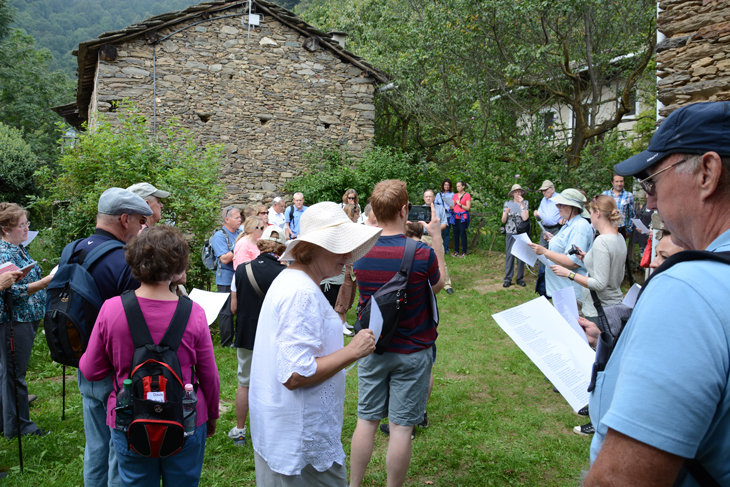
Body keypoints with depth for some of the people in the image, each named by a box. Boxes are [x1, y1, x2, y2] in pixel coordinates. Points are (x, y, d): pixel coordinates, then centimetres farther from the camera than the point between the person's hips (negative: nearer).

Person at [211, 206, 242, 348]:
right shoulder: (219, 236, -11)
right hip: (226, 279, -7)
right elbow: (224, 259, -20)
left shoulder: (241, 233, 10)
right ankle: (226, 341, 12)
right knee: (227, 311, 1)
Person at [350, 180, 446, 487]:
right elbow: (439, 284, 1)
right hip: (412, 352, -3)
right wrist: (436, 237, 4)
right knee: (401, 427, 7)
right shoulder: (422, 254, -20)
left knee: (367, 420, 14)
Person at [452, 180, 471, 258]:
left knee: (463, 234, -6)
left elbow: (468, 208, -5)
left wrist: (460, 204, -14)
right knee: (455, 234, 3)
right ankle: (456, 251, 10)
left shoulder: (467, 195, -2)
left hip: (463, 217, -5)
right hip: (455, 216, 5)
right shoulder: (455, 195, 15)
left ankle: (464, 252, -1)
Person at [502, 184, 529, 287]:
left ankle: (520, 278, 10)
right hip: (510, 233, 1)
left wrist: (521, 204, -10)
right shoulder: (507, 203, 8)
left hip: (521, 233, -1)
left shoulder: (525, 203, 4)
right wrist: (506, 212, -13)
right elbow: (503, 220, 6)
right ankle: (507, 279, 2)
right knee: (509, 254, -2)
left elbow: (525, 218, -10)